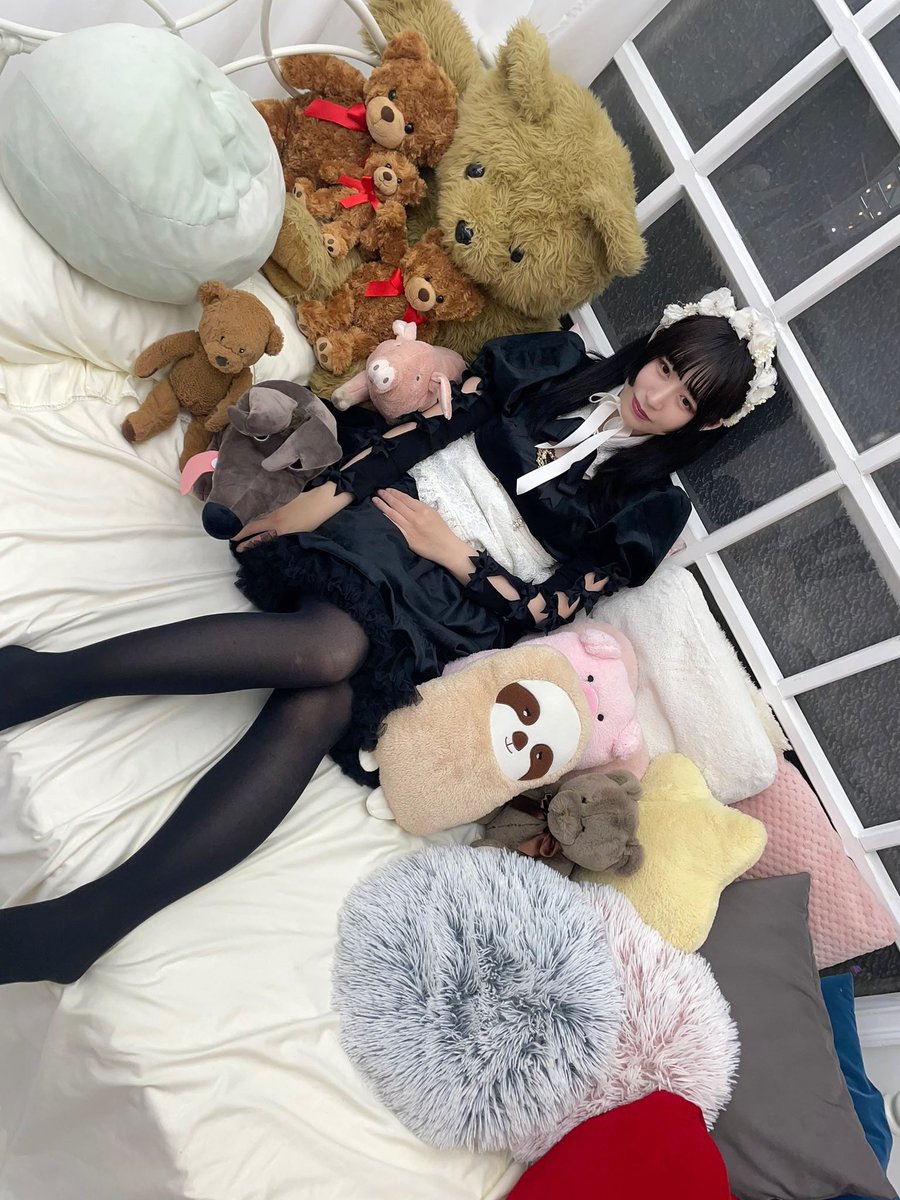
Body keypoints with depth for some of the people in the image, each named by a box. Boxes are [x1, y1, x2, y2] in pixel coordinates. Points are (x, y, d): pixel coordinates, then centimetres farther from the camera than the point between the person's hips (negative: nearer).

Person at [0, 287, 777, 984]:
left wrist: (454, 553, -7)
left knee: (315, 711, -28)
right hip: (385, 520, 1)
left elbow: (547, 608, 2)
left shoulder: (649, 509, 10)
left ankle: (95, 916, -31)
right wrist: (329, 491, -4)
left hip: (453, 603, -1)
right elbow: (432, 420, 6)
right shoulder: (558, 364, 14)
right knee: (331, 645, -33)